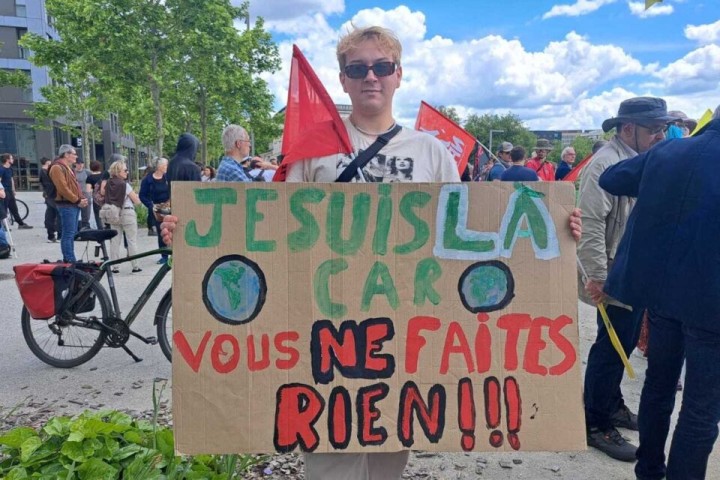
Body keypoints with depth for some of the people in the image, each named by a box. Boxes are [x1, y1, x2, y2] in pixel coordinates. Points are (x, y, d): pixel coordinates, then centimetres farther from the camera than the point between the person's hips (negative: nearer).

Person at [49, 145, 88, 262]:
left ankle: (68, 260, 20)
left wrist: (82, 198, 6)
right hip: (66, 205, -10)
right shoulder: (57, 168, -10)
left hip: (74, 204, 10)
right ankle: (70, 261, -6)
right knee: (68, 234, -8)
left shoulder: (69, 168, 21)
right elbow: (63, 188, -18)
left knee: (72, 233, 13)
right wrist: (77, 200, -16)